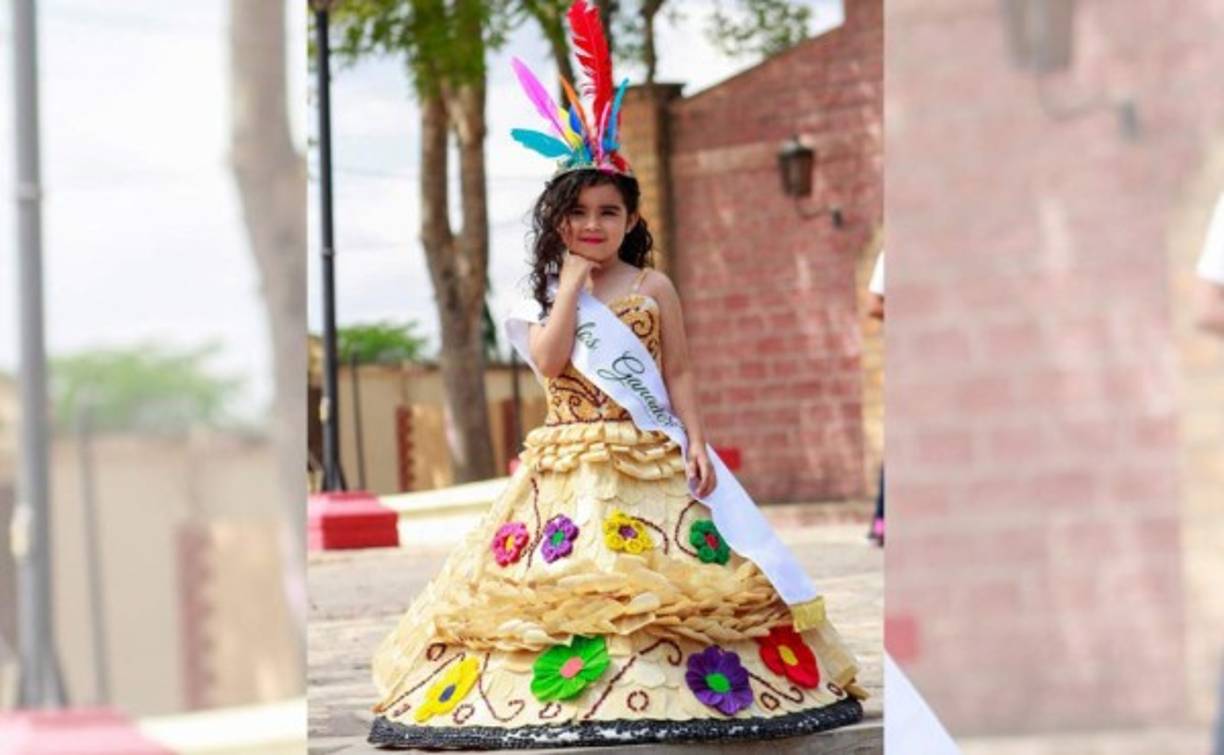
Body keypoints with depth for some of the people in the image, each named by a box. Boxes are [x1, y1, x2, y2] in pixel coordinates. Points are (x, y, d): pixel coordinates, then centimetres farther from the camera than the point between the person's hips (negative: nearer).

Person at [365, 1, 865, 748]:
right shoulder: (548, 293, 8)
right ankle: (543, 693, -4)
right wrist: (571, 281, -7)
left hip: (649, 457, -1)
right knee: (560, 574, -7)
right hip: (569, 460, 1)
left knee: (660, 571, -7)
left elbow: (680, 373, 4)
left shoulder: (654, 286, 6)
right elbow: (549, 361, -10)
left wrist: (696, 443, -7)